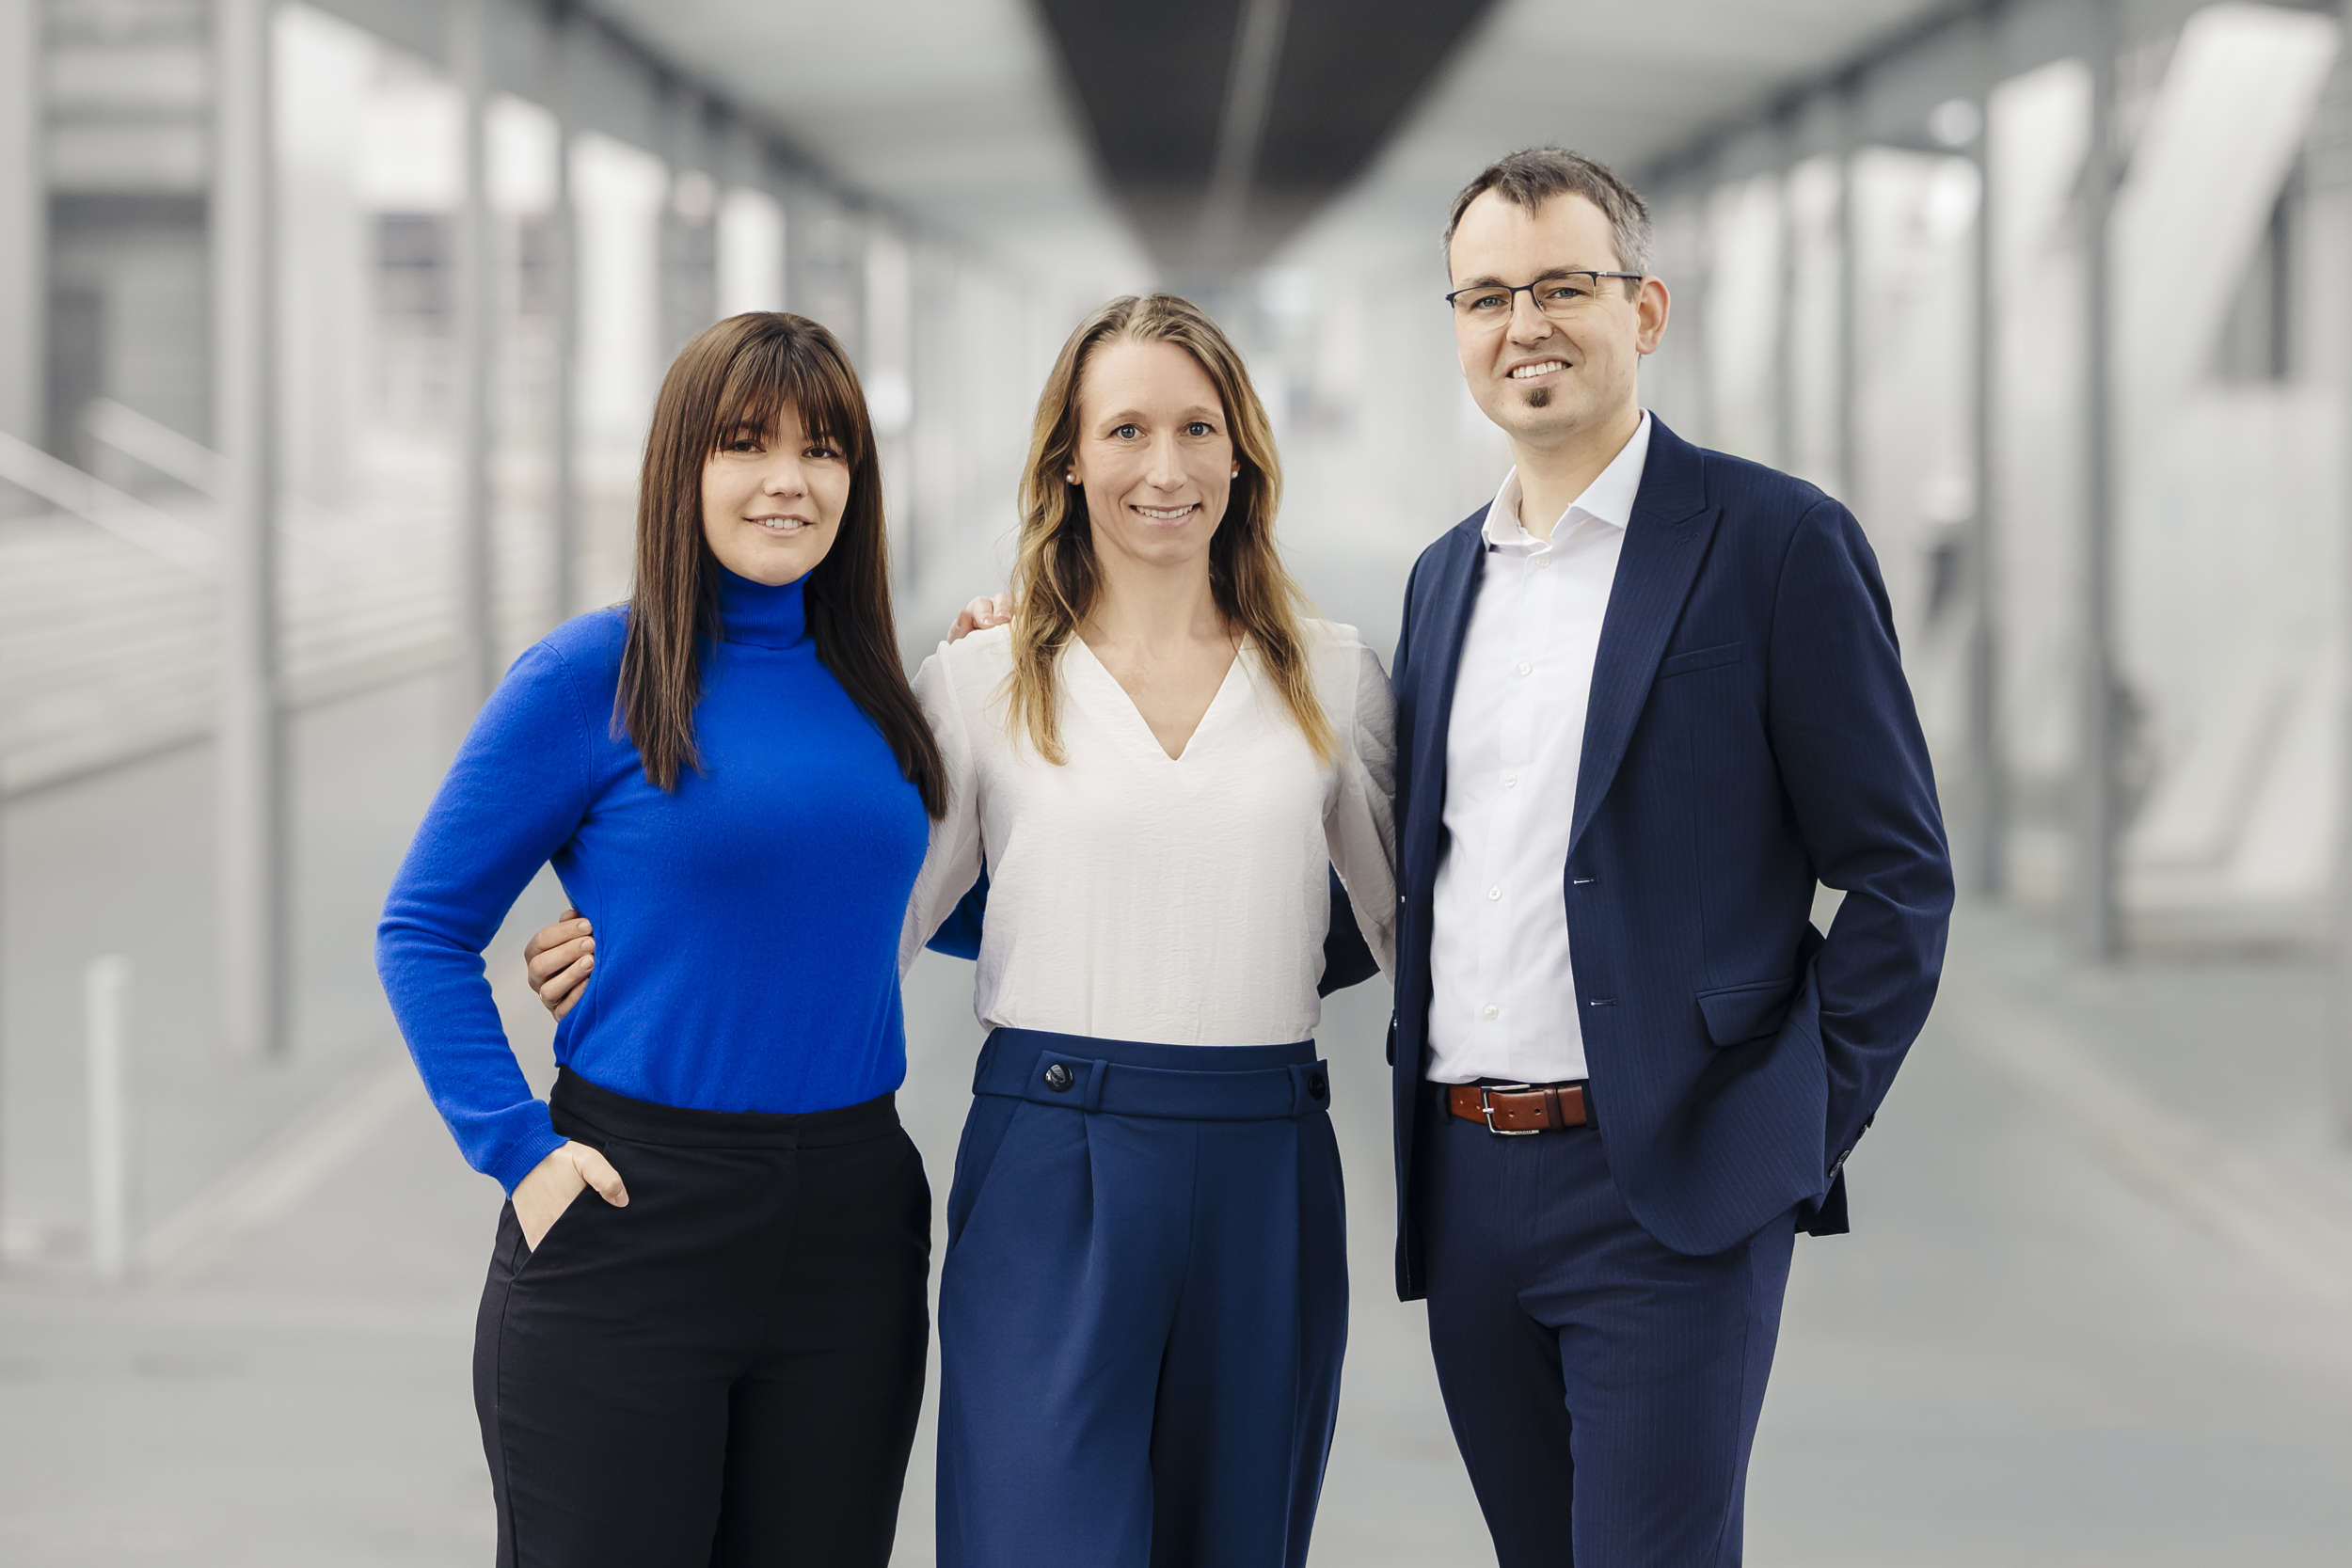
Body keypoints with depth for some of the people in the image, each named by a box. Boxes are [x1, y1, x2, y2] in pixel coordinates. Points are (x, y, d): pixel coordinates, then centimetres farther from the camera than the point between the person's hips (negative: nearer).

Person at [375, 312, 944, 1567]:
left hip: (850, 1228, 5)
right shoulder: (593, 676, -6)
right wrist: (517, 1147, -13)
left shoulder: (868, 689, 8)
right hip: (632, 1219, -4)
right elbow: (422, 933, -3)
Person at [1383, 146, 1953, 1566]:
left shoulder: (1777, 542, -5)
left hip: (1668, 1189, -6)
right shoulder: (1447, 574, 15)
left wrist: (1806, 1127, -7)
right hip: (1463, 1180, 6)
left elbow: (1901, 875, -4)